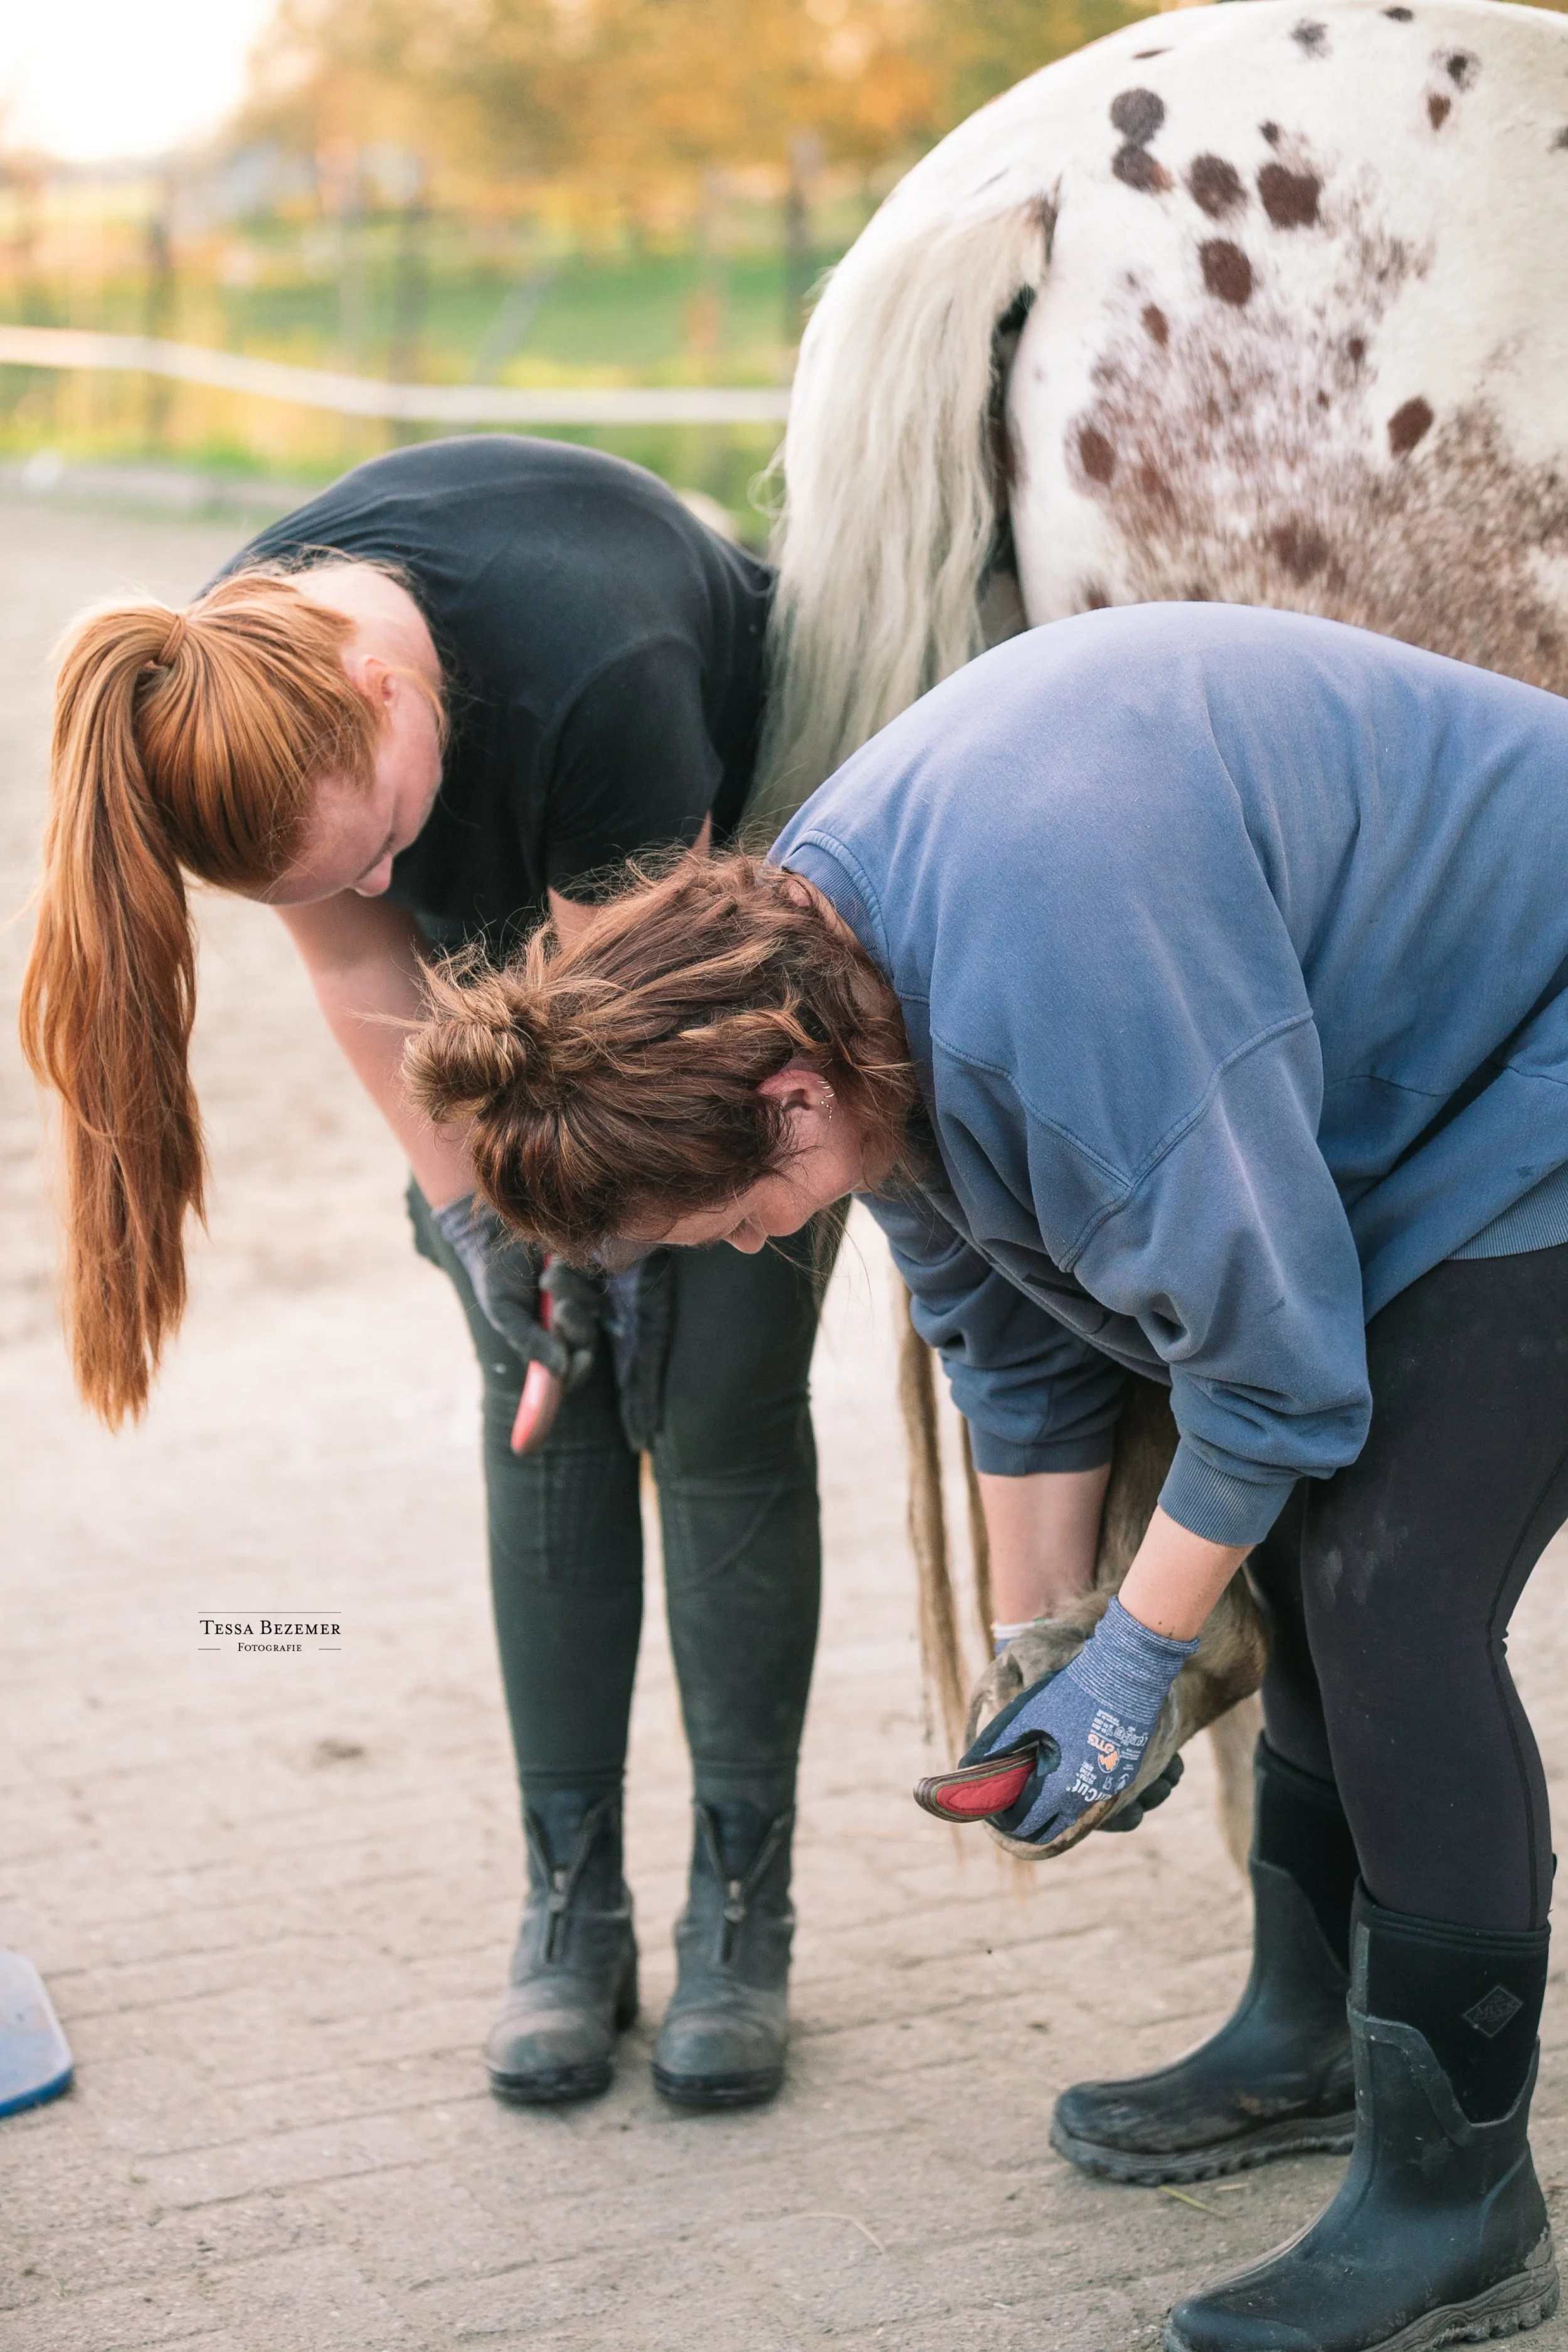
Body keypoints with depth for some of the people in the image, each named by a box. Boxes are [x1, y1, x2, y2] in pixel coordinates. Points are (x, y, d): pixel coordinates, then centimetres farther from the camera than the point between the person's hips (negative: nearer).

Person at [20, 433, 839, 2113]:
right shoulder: (237, 704, -27)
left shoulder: (593, 677, -43)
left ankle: (742, 1913, 4)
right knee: (546, 1390, -1)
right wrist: (470, 1214, -12)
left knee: (716, 1398, -8)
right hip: (510, 908, 4)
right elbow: (368, 978, -10)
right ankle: (571, 1909, 7)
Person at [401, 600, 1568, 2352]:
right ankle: (1311, 2033, 30)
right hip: (1385, 1105, 9)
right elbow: (1013, 1338, 7)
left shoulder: (1054, 979, -38)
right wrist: (1034, 1656, 10)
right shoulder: (816, 947, -6)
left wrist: (1137, 1654, -12)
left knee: (1393, 1600, -15)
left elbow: (1272, 1349, -26)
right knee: (1303, 1563, 12)